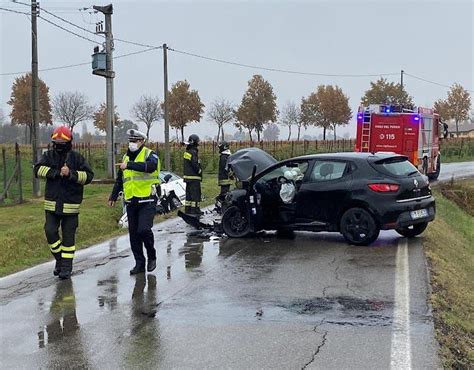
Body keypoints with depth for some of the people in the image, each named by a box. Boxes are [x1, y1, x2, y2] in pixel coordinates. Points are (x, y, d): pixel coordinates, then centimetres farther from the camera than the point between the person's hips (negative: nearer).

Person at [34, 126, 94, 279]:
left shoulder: (77, 157, -3)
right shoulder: (49, 156, 4)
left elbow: (88, 175, -10)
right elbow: (38, 169, -11)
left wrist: (71, 173, -23)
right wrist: (57, 172, -21)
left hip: (71, 205, -2)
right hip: (52, 203, 3)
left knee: (68, 236, 3)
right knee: (50, 232, -1)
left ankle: (66, 266, 12)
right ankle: (59, 259, 21)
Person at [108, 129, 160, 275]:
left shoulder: (150, 154, -5)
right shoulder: (126, 157, 16)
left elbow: (150, 166, -30)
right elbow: (119, 179, 26)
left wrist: (129, 165, -35)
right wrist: (113, 196, 26)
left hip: (147, 201, -6)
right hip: (131, 202, 6)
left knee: (144, 229, -16)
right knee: (133, 234, 6)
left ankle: (152, 257, 7)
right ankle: (139, 263, 16)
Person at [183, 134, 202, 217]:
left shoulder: (187, 152, 13)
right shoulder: (193, 152, -16)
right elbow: (195, 165, -21)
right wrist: (200, 172, -6)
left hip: (187, 176, 9)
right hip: (194, 177, -9)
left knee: (189, 195, 14)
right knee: (196, 195, -5)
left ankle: (187, 211, 19)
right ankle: (195, 212, -5)